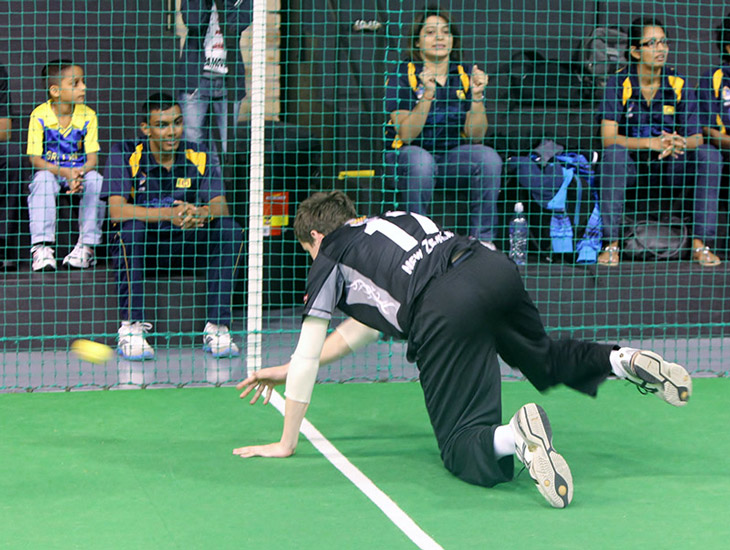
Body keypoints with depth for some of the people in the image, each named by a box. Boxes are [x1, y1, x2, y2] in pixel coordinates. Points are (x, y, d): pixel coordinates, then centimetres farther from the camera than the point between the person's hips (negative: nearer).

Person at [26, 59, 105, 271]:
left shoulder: (88, 115, -6)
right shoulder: (40, 115, -12)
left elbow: (92, 157, -8)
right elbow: (35, 159, -13)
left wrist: (79, 174, -31)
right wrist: (65, 173, -28)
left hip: (80, 171, 2)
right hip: (49, 169, -2)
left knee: (96, 180, -29)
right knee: (42, 179, -35)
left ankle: (87, 245, -24)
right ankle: (42, 246, -35)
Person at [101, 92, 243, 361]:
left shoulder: (200, 157, -1)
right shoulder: (124, 155, -10)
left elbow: (221, 207, -11)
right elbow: (116, 210, -22)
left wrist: (201, 213, -37)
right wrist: (169, 214, -36)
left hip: (185, 240, 3)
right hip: (142, 243, -3)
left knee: (230, 229, -21)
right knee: (132, 227, -36)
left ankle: (218, 327, -20)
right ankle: (131, 328, -31)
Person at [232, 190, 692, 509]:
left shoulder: (331, 259, 19)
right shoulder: (389, 220, 37)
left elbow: (306, 357, 18)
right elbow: (366, 325, 44)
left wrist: (286, 443, 26)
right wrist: (289, 371, 49)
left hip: (445, 311, -7)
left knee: (463, 451, -1)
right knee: (545, 361, 34)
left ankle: (515, 437, -34)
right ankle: (624, 361, 9)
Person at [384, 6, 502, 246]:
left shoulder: (466, 75, 1)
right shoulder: (402, 76, -9)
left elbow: (475, 136, -4)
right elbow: (406, 135, -19)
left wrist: (477, 96, -19)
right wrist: (426, 94, -29)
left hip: (452, 156, 4)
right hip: (407, 154, -4)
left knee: (489, 158, -24)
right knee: (420, 161, -37)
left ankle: (482, 240, -18)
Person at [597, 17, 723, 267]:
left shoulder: (678, 84, -4)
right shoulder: (619, 82, -9)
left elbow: (696, 138, -4)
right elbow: (608, 137, -17)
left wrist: (679, 143, -30)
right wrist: (651, 143, -31)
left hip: (670, 165, 2)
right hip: (630, 165, -2)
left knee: (709, 154, -23)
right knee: (613, 153, -34)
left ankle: (701, 243, -21)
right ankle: (612, 243, -31)